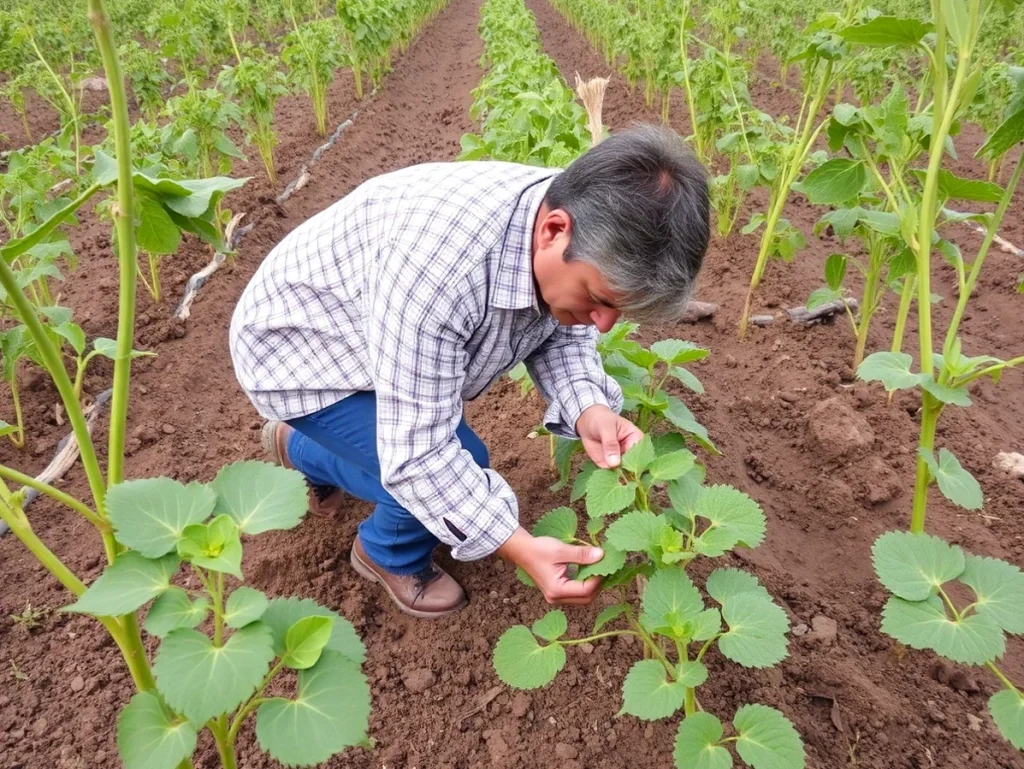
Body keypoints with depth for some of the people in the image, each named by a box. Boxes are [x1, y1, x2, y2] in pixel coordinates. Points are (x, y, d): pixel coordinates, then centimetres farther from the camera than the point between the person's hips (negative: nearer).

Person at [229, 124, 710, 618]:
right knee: (453, 474, -17)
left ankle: (301, 451, 47)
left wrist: (588, 409, -24)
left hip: (364, 337, 7)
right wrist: (522, 549, -36)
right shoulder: (441, 265, -45)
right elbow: (416, 451, -37)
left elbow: (560, 333, -4)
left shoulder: (578, 224, -21)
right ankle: (390, 556, 19)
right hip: (298, 351, -7)